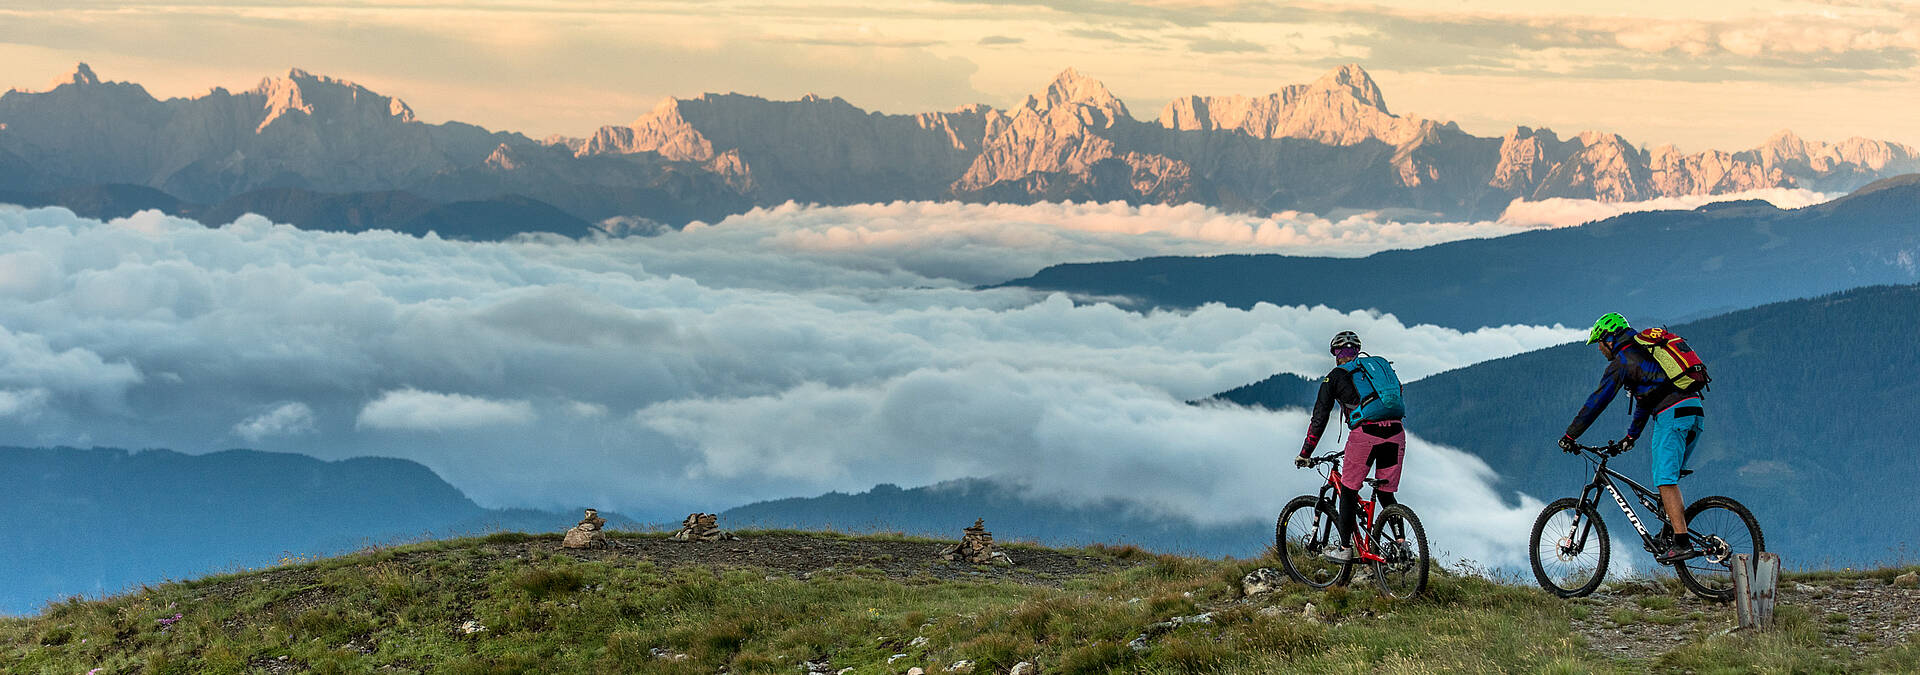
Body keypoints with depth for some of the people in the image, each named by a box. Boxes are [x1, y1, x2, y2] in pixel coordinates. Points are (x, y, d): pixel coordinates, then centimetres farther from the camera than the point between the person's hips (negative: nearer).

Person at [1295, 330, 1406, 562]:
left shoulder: (1335, 376, 13)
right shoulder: (1381, 365, 26)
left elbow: (1319, 418, 11)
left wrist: (1305, 454, 18)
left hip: (1364, 434, -4)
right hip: (1395, 433, 4)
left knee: (1348, 492, 12)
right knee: (1386, 495, 17)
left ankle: (1344, 548, 14)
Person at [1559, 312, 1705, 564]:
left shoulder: (1621, 362, 0)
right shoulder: (1643, 352, 29)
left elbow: (1597, 401, -3)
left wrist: (1570, 436, 1)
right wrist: (1631, 435, 44)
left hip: (1672, 415, -9)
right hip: (1695, 412, 9)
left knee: (1666, 481, -10)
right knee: (1669, 479, 19)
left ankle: (1681, 543, -18)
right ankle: (1671, 532, 13)